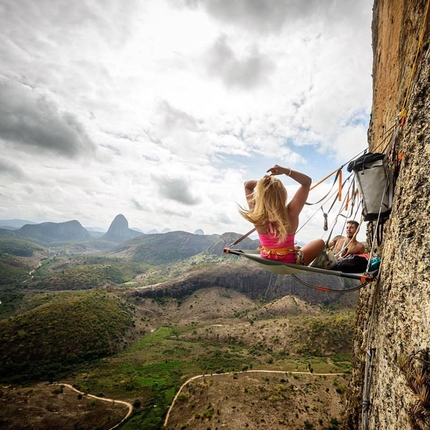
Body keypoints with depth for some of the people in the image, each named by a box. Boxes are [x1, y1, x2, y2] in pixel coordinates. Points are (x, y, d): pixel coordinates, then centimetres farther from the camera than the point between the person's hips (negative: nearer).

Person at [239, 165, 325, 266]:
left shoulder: (256, 216, -22)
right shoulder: (291, 213, -28)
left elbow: (247, 185, -7)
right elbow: (307, 181, -18)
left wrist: (262, 181, -27)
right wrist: (286, 171, -32)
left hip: (266, 262, 4)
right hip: (290, 264, -3)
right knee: (320, 242, 21)